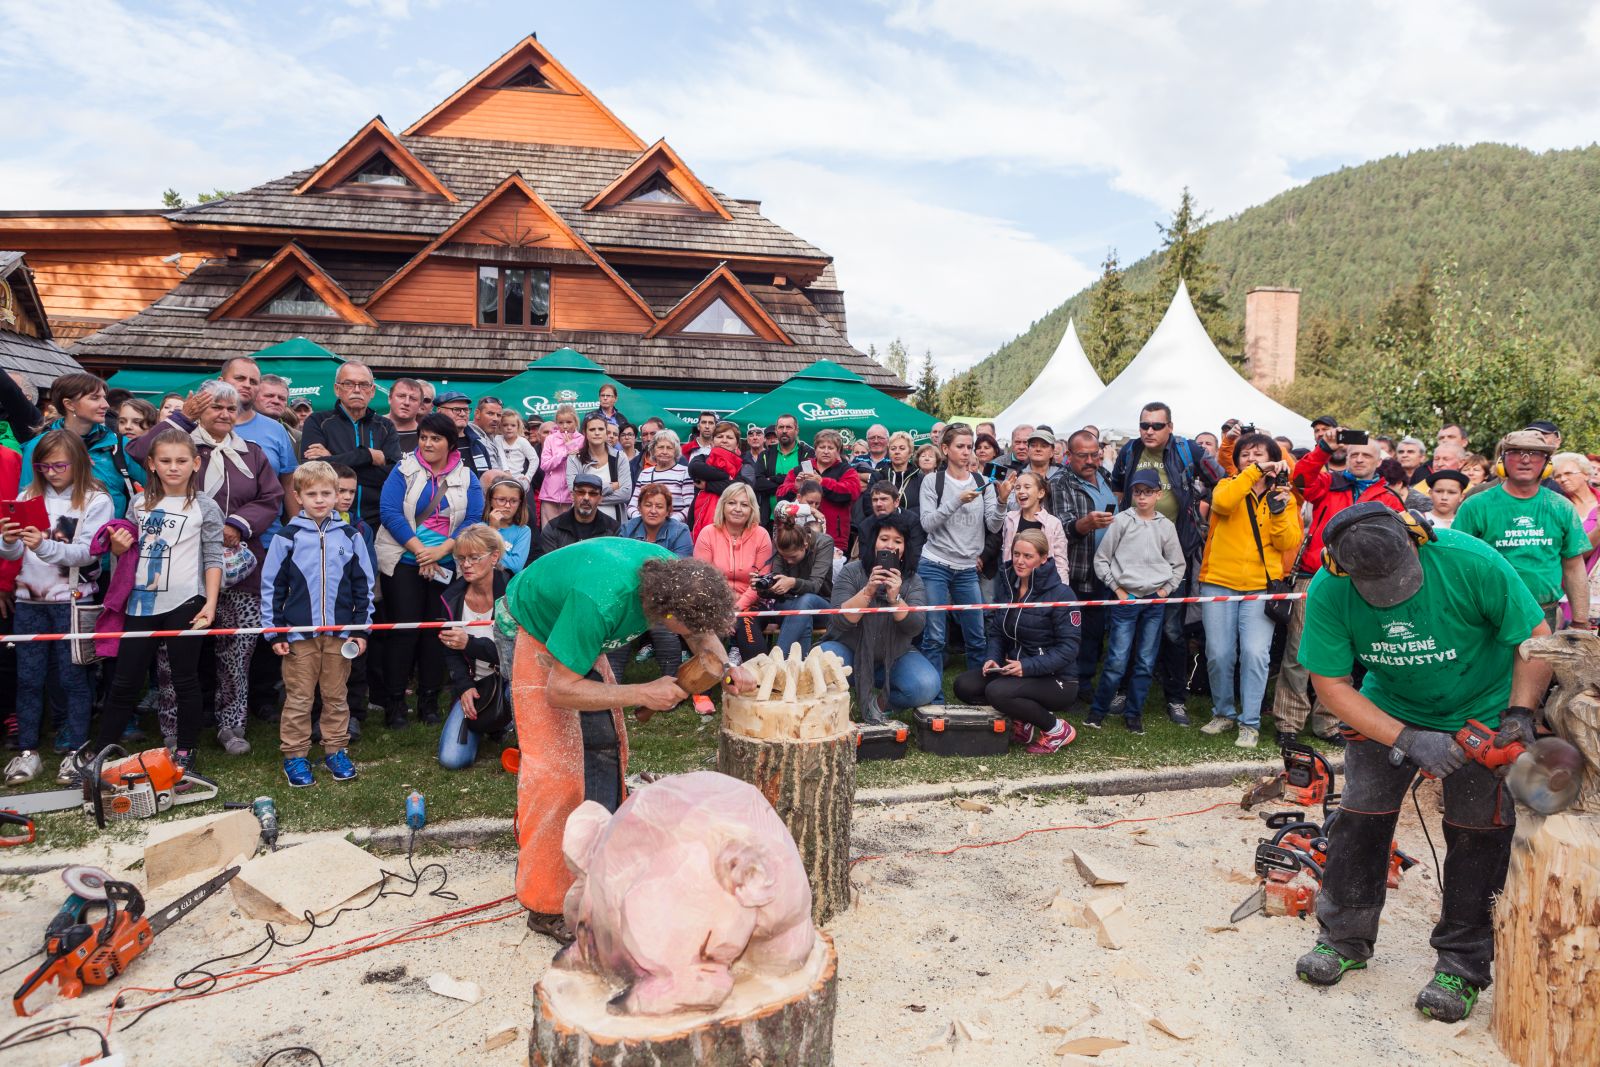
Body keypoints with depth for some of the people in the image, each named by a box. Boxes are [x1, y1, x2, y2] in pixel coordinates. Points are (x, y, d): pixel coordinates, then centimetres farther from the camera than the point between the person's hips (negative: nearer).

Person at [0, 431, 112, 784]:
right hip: (29, 599, 4)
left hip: (72, 599, -4)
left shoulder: (96, 501, -4)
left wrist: (44, 545, -27)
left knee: (71, 676, 2)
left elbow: (87, 553, -13)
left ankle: (77, 751, 10)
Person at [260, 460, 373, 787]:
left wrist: (361, 629, 3)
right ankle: (295, 755, 17)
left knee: (336, 696, 11)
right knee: (298, 699, 6)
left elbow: (363, 585, 6)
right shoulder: (287, 537, -2)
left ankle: (336, 750, 23)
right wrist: (274, 632, -2)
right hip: (299, 634, -1)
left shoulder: (349, 536, 2)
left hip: (340, 632, 2)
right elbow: (271, 586, 1)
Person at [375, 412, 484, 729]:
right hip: (403, 561, -2)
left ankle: (429, 700, 14)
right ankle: (394, 701, 4)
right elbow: (390, 512, -8)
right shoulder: (404, 470, 1)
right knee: (402, 628, -4)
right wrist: (420, 550, -16)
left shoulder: (466, 478, 6)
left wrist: (440, 550, -16)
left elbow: (473, 520, -3)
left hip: (447, 566, 2)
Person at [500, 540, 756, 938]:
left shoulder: (674, 574, -22)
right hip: (534, 633, -7)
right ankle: (545, 907, -2)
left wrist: (727, 667, -23)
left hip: (577, 634, 7)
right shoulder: (600, 602, -43)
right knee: (556, 766, -11)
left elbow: (703, 631, -3)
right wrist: (642, 694, -39)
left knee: (606, 747, 8)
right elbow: (559, 690, -35)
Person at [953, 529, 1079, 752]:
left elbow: (1068, 648, -17)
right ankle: (1021, 719, 7)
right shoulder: (1008, 587, 6)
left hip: (1056, 679, -7)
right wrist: (992, 658, -9)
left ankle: (1057, 729, -7)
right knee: (964, 685, -11)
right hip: (1017, 671, 7)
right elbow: (996, 631, 11)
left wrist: (1028, 666, -27)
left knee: (997, 691, -30)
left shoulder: (1059, 594, -15)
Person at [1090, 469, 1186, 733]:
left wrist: (1165, 590, 3)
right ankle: (1098, 710, 8)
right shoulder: (1121, 521, -1)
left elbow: (1178, 564, 14)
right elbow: (1101, 559, 1)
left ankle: (1133, 714, 17)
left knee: (1146, 662, 6)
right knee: (1117, 661, -7)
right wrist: (1117, 589, -2)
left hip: (1155, 600, 3)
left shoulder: (1166, 526, 7)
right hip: (1126, 599, -3)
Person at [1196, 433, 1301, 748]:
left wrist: (1279, 510, -16)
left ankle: (1249, 722, 1)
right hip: (1219, 583, 0)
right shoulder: (1228, 485, 7)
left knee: (1255, 654, -11)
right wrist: (1254, 472, -23)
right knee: (1218, 654, 0)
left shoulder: (1284, 497, 9)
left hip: (1261, 587, 0)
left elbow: (1289, 543, -3)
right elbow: (1222, 502, -20)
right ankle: (1224, 713, 21)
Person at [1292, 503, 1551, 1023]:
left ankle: (1461, 965, 14)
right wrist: (1408, 740, -26)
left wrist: (1519, 714, -24)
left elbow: (1536, 639, -16)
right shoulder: (1329, 591, -27)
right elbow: (1331, 684, -19)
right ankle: (1344, 939, 18)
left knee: (1478, 833, -1)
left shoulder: (1470, 561, -32)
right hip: (1389, 710, 2)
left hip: (1482, 711, -1)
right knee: (1359, 818, 0)